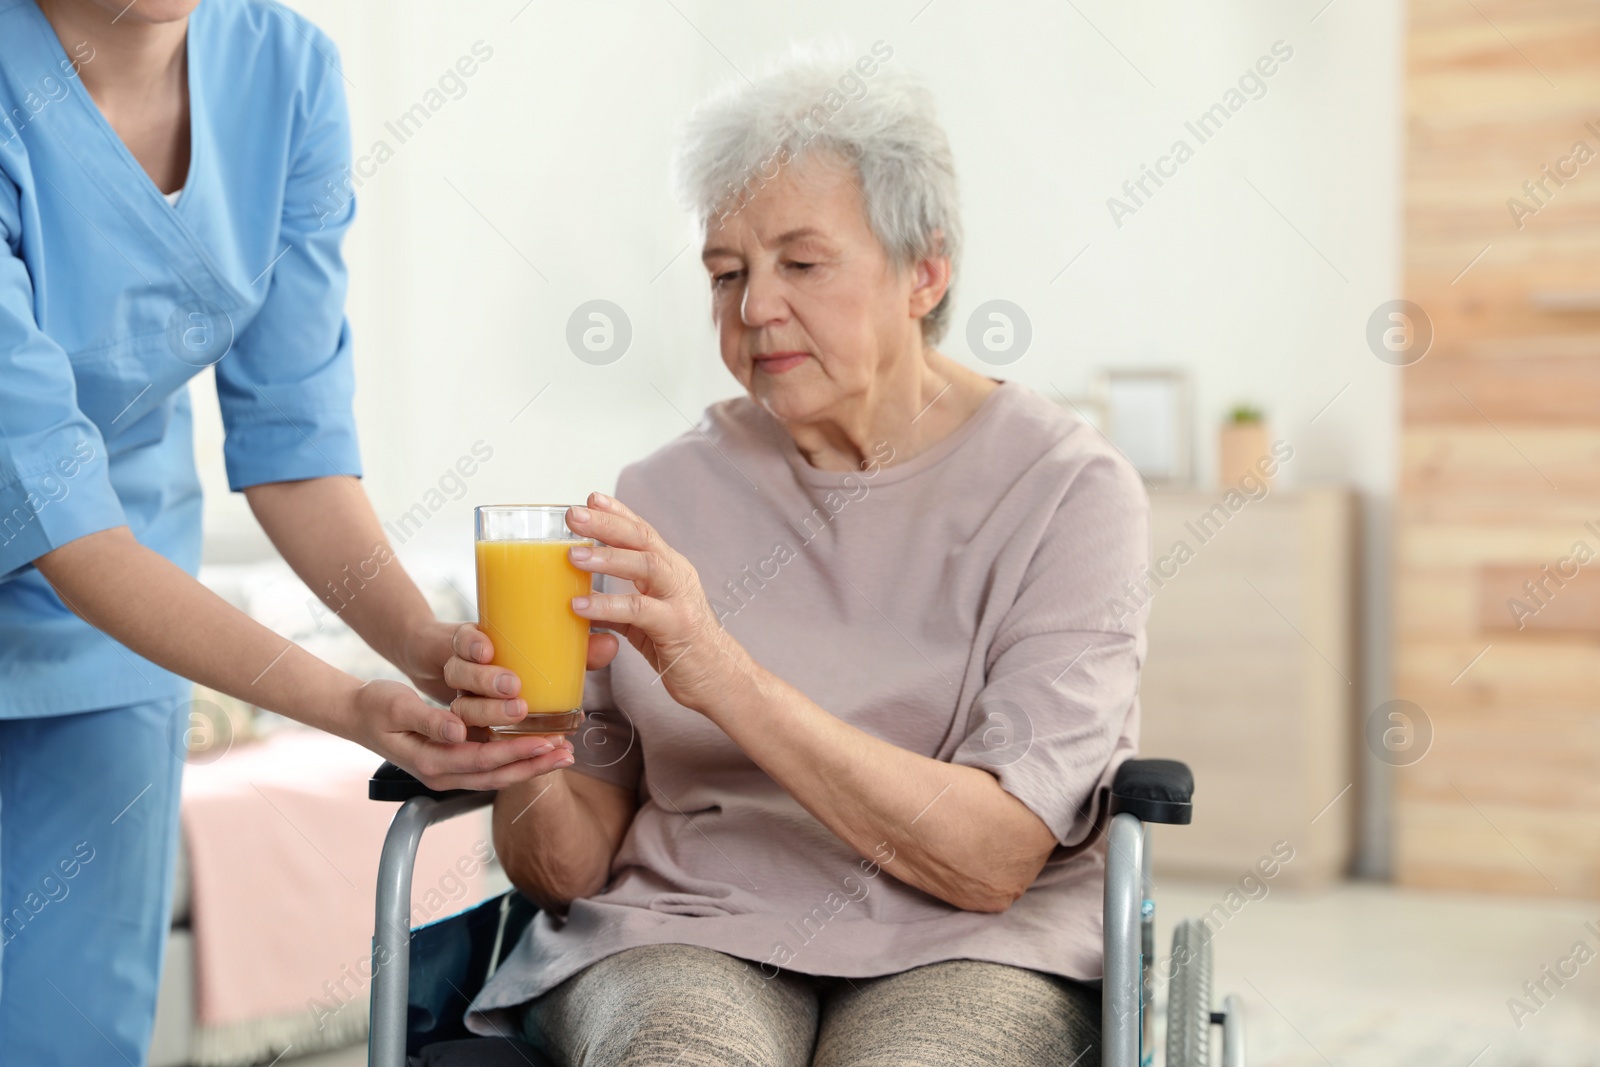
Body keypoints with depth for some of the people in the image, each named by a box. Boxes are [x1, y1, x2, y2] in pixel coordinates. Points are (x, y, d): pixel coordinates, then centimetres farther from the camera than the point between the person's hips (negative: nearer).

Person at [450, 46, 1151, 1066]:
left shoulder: (1069, 490, -1)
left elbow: (990, 859, -13)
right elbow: (570, 867, 8)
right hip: (687, 939, 1)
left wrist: (724, 679, -23)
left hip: (959, 952, -1)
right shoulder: (665, 496, 8)